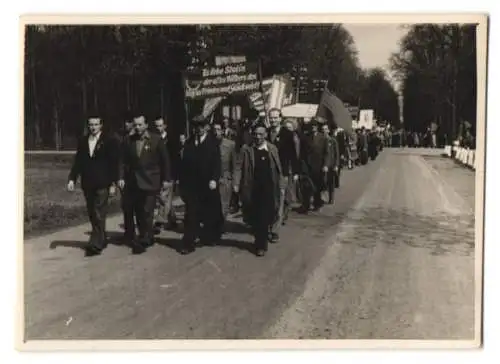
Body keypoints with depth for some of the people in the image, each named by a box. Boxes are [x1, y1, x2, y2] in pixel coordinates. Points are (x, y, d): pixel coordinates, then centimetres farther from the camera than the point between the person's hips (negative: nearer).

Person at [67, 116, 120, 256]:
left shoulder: (110, 141, -2)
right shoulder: (82, 142, 11)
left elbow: (114, 164, -4)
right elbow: (77, 162, 10)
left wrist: (113, 183, -8)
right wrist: (72, 179, -2)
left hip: (102, 184, -5)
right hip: (87, 184, 5)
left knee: (99, 215, -9)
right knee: (92, 215, 10)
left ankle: (95, 244, -9)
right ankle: (101, 240, 23)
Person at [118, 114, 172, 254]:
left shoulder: (156, 140, -2)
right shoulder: (129, 141, 7)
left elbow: (165, 160, 0)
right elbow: (124, 160, 7)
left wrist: (166, 179, -2)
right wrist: (121, 177, -3)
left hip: (150, 183, -4)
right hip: (133, 182, 4)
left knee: (146, 213, -3)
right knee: (137, 212, 8)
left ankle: (143, 242, 3)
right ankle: (147, 238, 23)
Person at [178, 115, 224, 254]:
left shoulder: (213, 142, -1)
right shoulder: (189, 142, 7)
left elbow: (216, 163, -8)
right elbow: (184, 162, 7)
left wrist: (214, 179, -20)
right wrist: (181, 180, 2)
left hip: (207, 184, -1)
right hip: (191, 184, 1)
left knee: (209, 214, 12)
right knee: (191, 215, -2)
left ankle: (209, 237, 31)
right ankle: (188, 244, -1)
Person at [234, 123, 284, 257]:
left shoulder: (272, 149, 3)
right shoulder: (247, 149, 0)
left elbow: (278, 168, 6)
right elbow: (240, 167, -2)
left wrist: (281, 185, 3)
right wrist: (236, 184, -12)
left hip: (268, 188, 0)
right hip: (253, 188, 0)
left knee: (265, 217, -1)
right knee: (255, 217, 7)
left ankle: (261, 245, 10)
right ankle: (261, 241, 28)